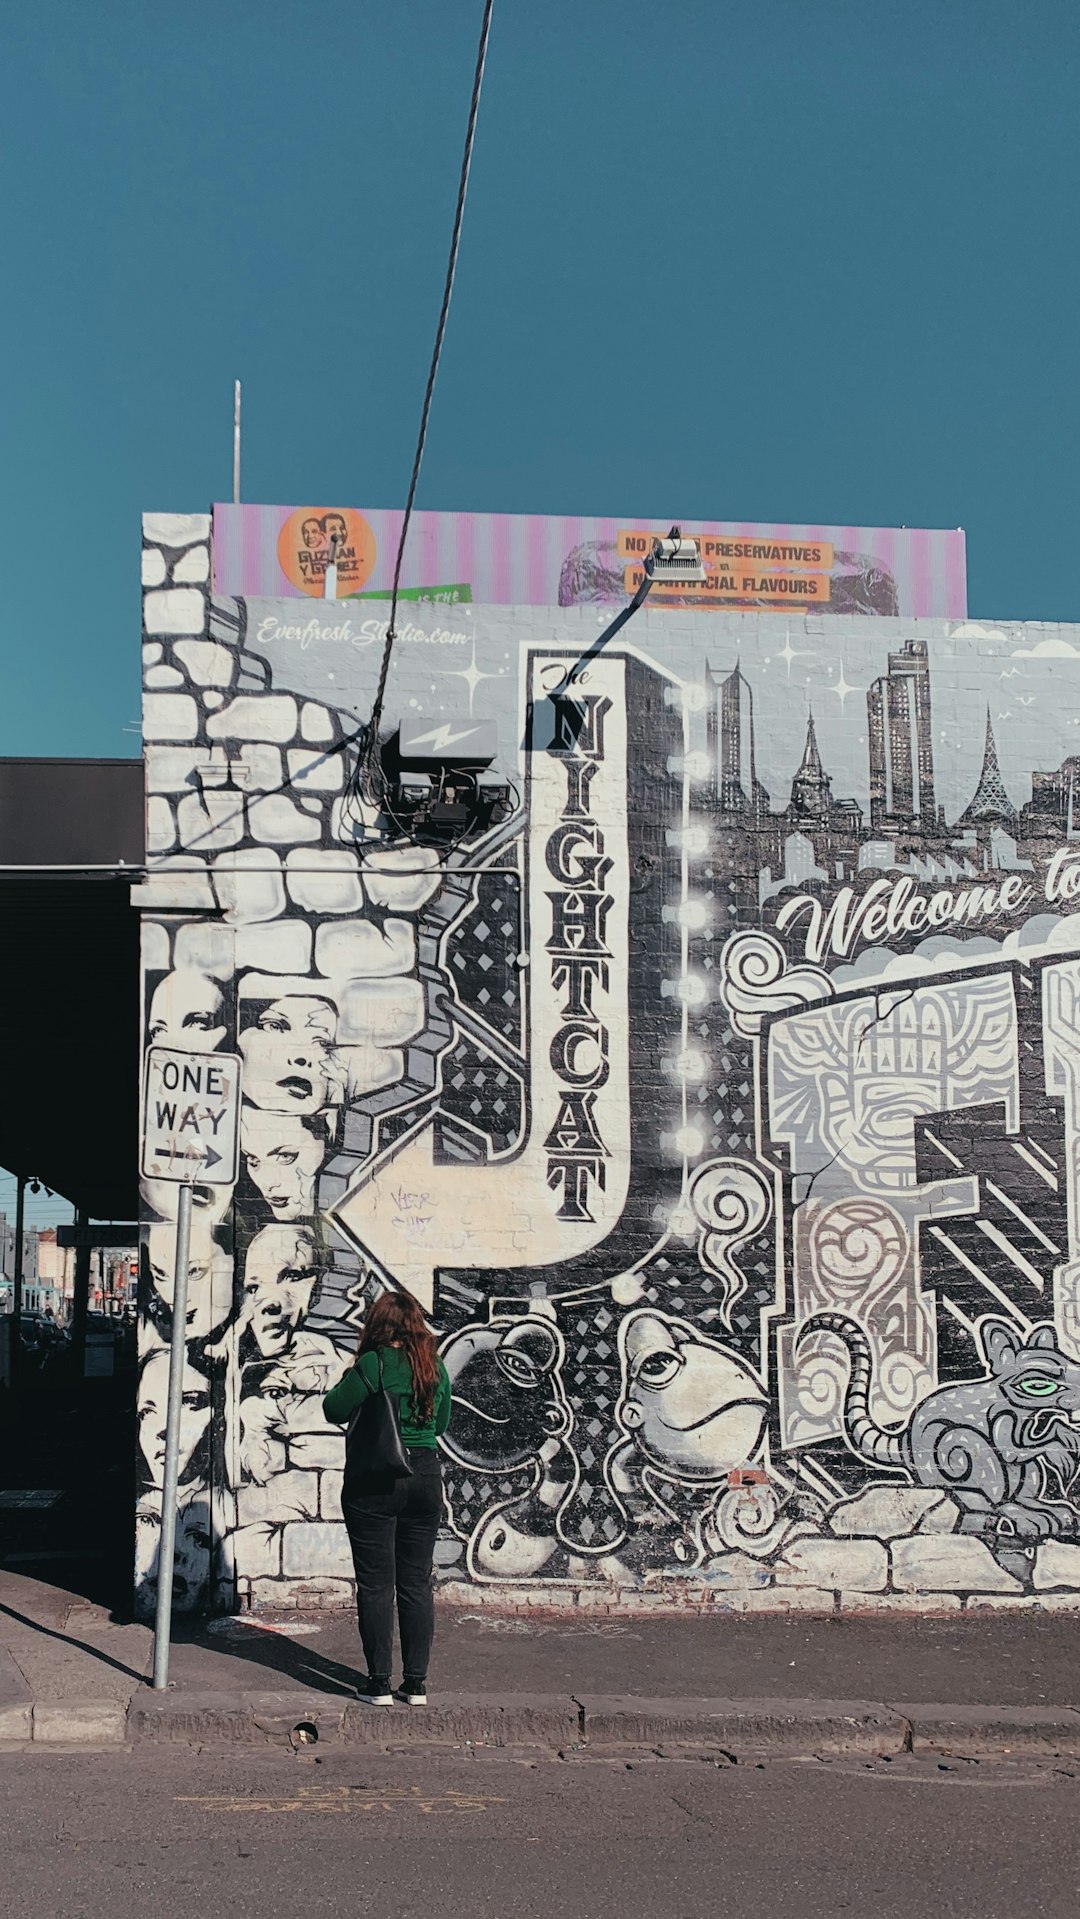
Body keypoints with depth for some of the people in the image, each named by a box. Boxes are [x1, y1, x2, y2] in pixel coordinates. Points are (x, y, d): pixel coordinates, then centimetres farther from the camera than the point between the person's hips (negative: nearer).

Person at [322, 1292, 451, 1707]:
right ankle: (416, 1682, 13)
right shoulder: (435, 1367, 4)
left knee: (375, 1583, 3)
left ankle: (380, 1682, 6)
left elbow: (335, 1411, -5)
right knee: (416, 1582, 10)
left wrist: (347, 1380, 11)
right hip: (424, 1475, 4)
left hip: (373, 1481, -4)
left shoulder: (372, 1365, -11)